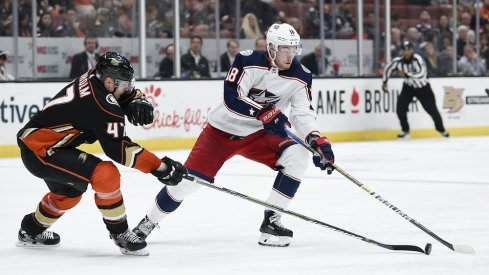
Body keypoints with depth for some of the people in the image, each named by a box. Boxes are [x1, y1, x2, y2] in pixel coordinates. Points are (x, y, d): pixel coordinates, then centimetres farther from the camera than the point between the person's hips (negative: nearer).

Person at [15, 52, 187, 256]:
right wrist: (160, 167, -21)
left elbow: (128, 93, 16)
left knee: (69, 192, 32)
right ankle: (121, 235, -11)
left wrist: (138, 102, -8)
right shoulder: (102, 104, -24)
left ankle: (31, 231, 52)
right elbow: (119, 150, -24)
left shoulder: (94, 78, 1)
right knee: (106, 174, -23)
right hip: (39, 152, -10)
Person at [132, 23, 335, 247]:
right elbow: (232, 98, -29)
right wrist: (265, 113, -40)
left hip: (258, 134, 4)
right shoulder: (249, 61, -21)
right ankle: (148, 222, 14)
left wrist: (319, 142, -27)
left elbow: (304, 113, -10)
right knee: (189, 179, -10)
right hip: (222, 130, -3)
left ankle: (271, 221, -14)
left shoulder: (300, 76, -9)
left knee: (297, 156, -21)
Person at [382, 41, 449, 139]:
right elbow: (388, 68, 3)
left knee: (432, 110, 1)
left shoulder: (417, 59, -29)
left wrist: (406, 75, -43)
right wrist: (384, 82, 4)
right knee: (400, 108, -12)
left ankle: (441, 129, 26)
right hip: (408, 87, 3)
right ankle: (405, 131, 8)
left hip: (423, 88, -3)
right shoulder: (398, 61, -15)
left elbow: (422, 74, -42)